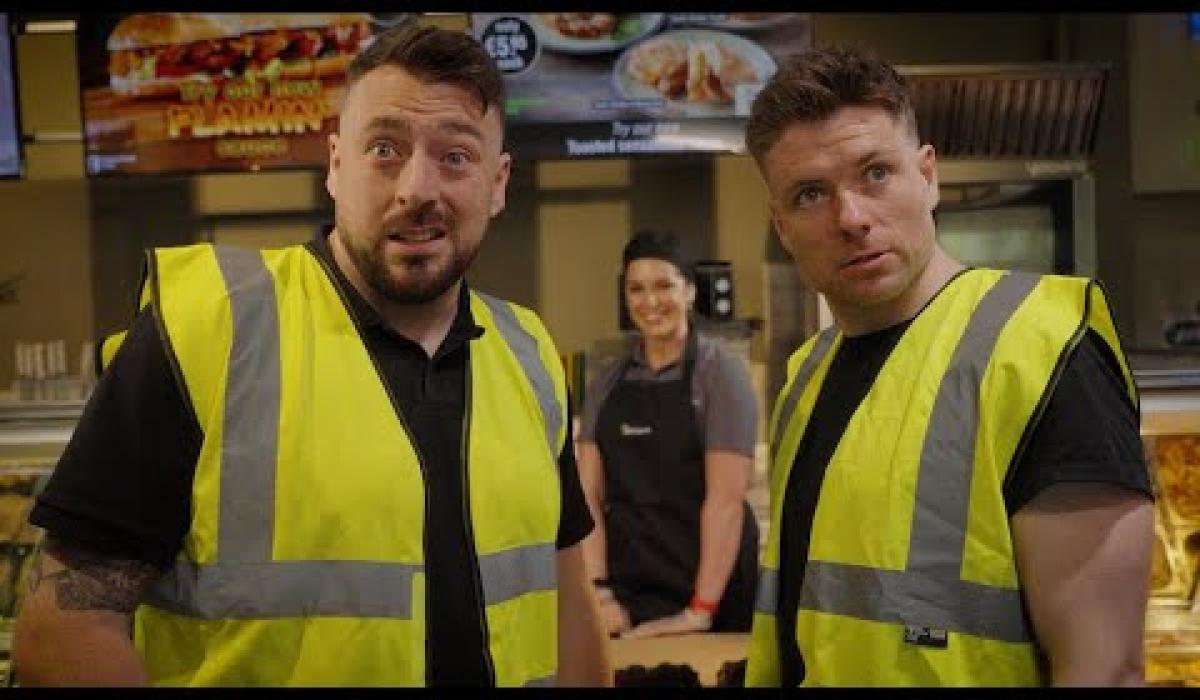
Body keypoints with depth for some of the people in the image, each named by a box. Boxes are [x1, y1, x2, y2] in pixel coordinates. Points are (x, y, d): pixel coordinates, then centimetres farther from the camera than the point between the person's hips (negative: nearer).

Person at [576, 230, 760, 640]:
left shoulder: (719, 373, -6)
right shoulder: (606, 384, 7)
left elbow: (727, 496, -14)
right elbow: (588, 493, 0)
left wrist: (701, 610, -20)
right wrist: (600, 593, -11)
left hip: (708, 586, -3)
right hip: (627, 589, 4)